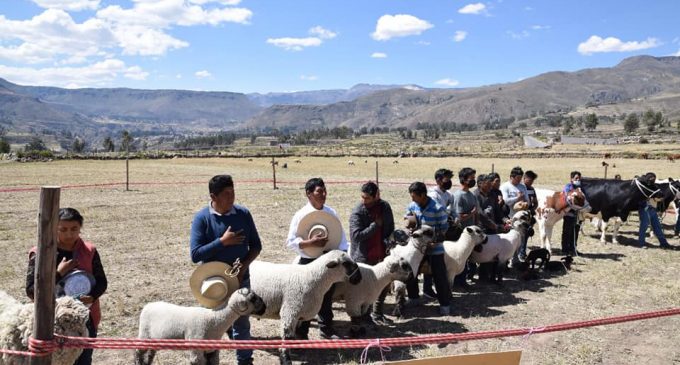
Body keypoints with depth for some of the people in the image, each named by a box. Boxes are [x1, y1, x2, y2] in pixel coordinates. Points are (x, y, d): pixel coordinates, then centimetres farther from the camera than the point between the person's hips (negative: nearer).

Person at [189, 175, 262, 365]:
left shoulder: (243, 213, -5)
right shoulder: (202, 218, -13)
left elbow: (256, 245, 2)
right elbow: (195, 254, -18)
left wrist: (244, 265, -13)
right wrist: (222, 242, -24)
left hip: (240, 280, 2)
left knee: (242, 324, 14)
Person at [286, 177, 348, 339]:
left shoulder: (331, 213, 2)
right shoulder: (301, 215, -10)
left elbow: (341, 236, 7)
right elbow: (290, 242, -11)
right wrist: (310, 242, -24)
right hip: (309, 262, -4)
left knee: (327, 298, 17)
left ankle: (327, 329, 34)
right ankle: (301, 334, 21)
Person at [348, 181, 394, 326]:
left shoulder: (385, 207, 1)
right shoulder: (357, 212, -15)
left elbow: (390, 228, 14)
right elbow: (356, 235, -24)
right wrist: (375, 225, -20)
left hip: (381, 255, 6)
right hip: (363, 257, -5)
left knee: (385, 284, 15)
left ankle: (377, 313, 33)